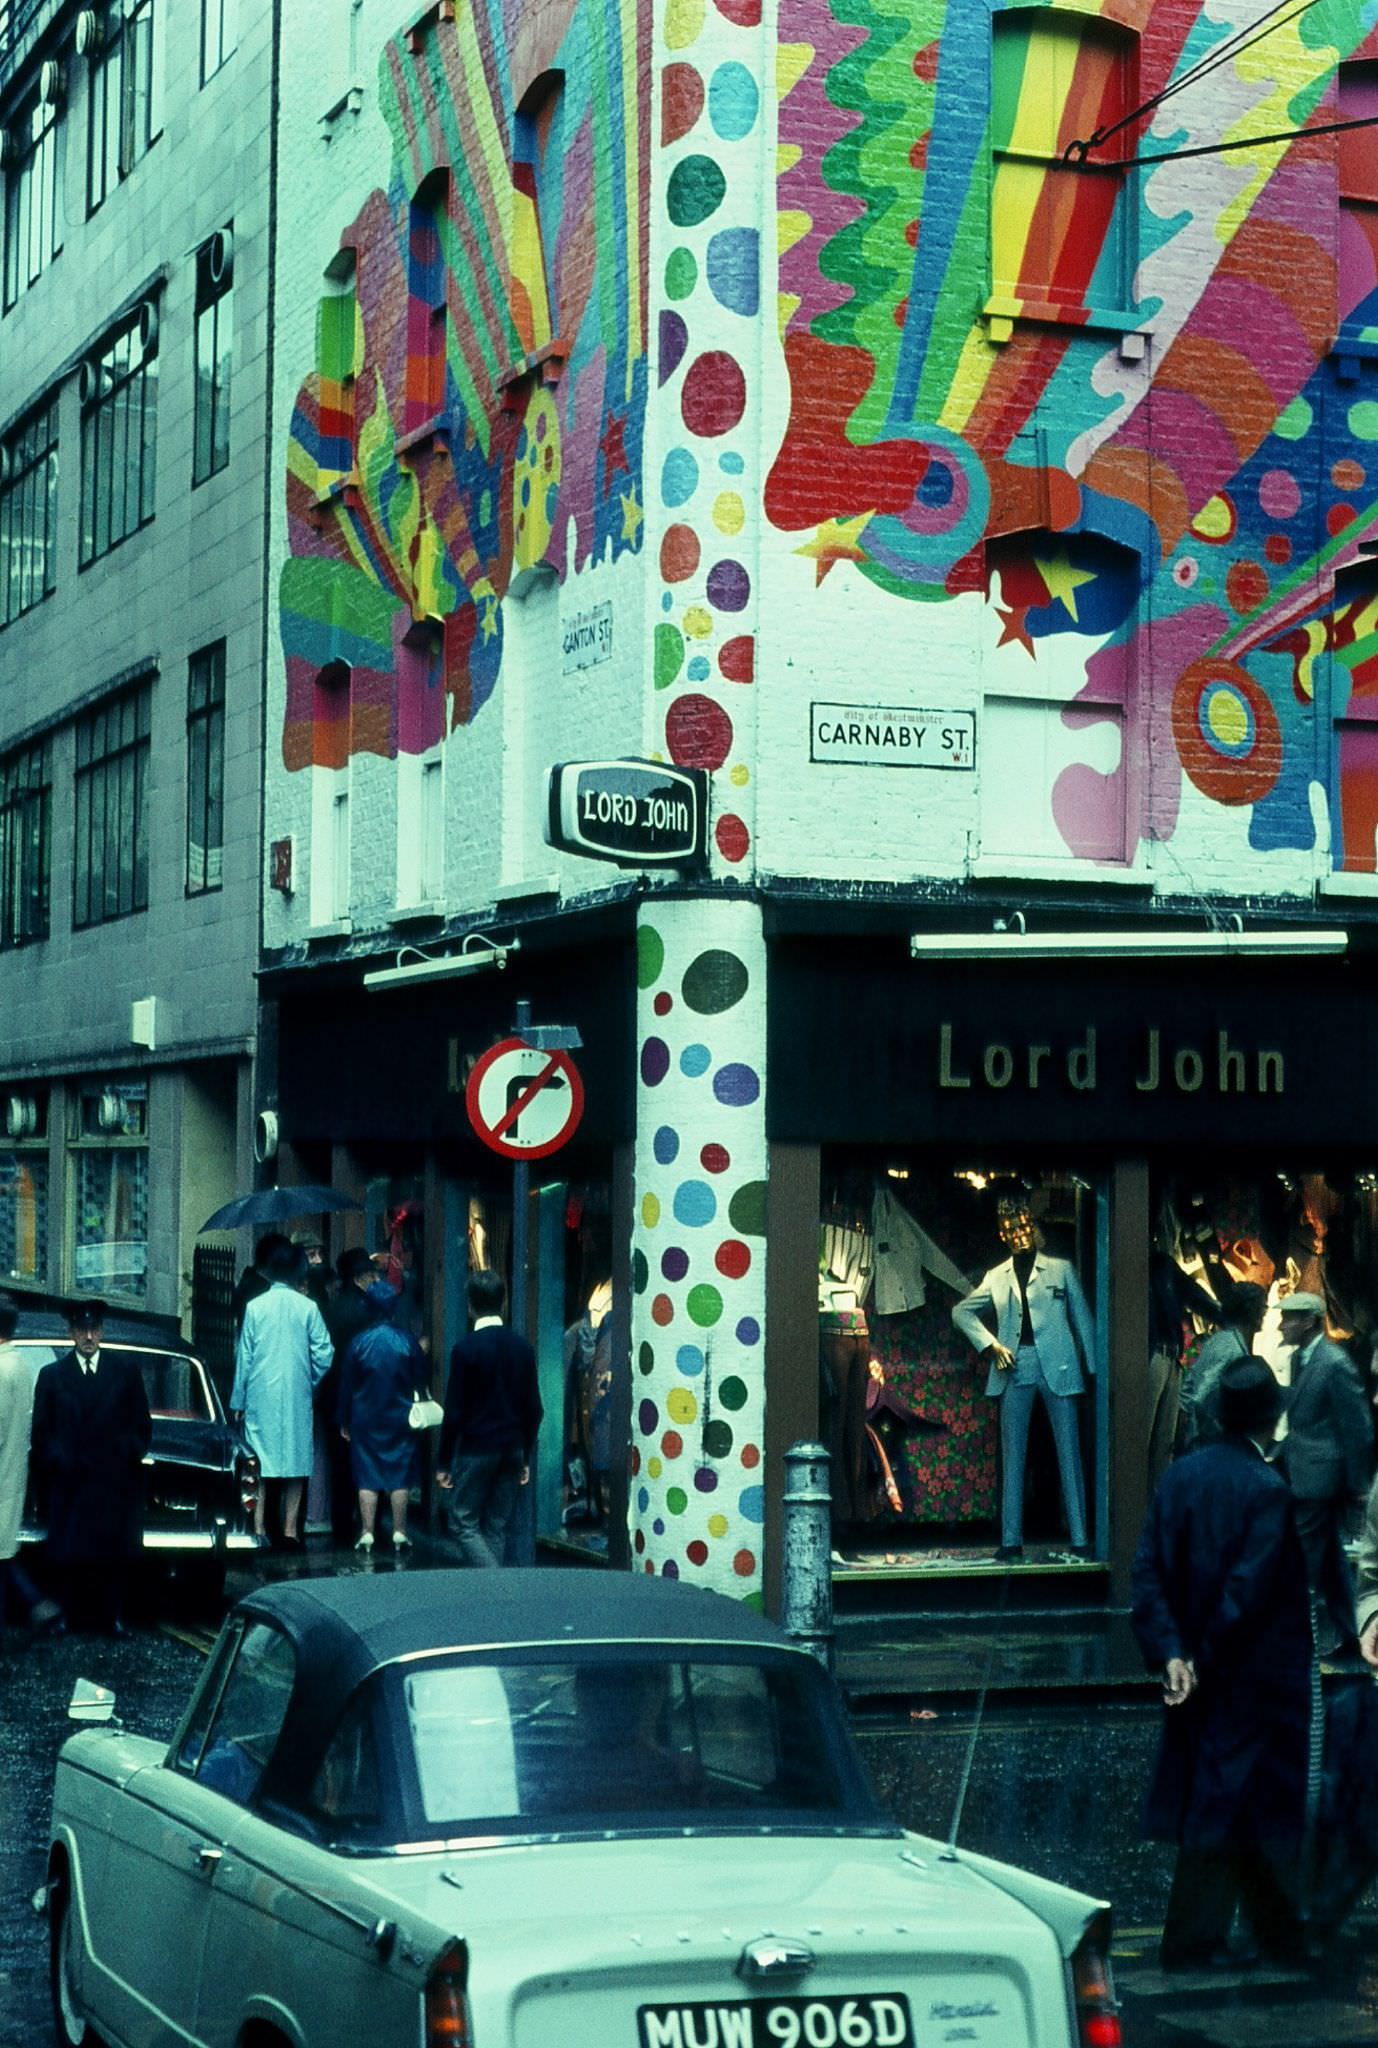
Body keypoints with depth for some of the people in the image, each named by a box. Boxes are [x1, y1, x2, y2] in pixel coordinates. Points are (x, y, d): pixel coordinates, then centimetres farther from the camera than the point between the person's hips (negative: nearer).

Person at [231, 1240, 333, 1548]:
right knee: (296, 1460, 5)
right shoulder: (307, 1307, -3)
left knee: (258, 1462, 5)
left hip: (261, 1396, 0)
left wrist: (238, 1401, 8)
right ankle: (290, 1528, 1)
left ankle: (259, 1527, 1)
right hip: (297, 1396, 0)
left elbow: (244, 1356, 2)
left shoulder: (255, 1306, -2)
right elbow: (323, 1355, -3)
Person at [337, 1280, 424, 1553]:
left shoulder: (358, 1342, -7)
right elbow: (423, 1378, 3)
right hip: (400, 1419, 0)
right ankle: (399, 1533, 6)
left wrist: (344, 1421, 8)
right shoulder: (407, 1341, -7)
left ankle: (367, 1533, 2)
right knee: (400, 1477, 6)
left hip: (365, 1420, 0)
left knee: (367, 1478, 4)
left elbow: (346, 1385, -1)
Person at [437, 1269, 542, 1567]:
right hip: (512, 1449, 5)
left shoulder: (466, 1348, -11)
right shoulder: (522, 1347, 4)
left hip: (476, 1450, -5)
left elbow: (454, 1411, -11)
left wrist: (444, 1463, -4)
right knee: (496, 1526, 10)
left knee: (464, 1523, 2)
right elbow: (533, 1408, 7)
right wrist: (525, 1456, 16)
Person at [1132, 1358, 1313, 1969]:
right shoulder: (1266, 1491, -19)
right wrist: (1206, 1661, -12)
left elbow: (1148, 1573, -4)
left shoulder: (1178, 1476, 0)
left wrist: (1170, 1654, -6)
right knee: (1225, 1800, 3)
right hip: (1254, 1681, -7)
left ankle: (1279, 1931, 30)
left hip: (1200, 1671, 7)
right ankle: (1191, 1941, 10)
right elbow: (1248, 1591, -22)